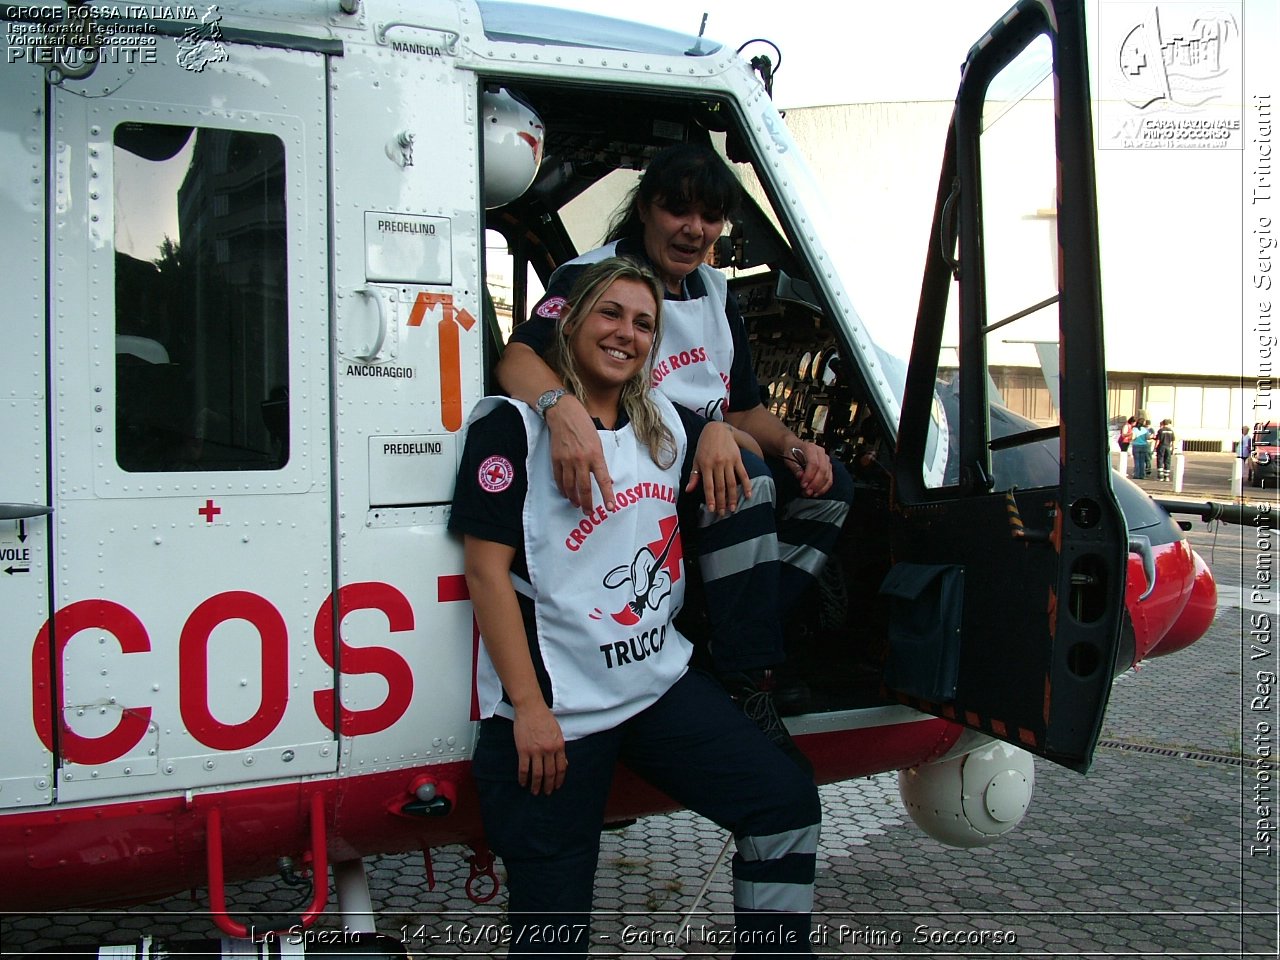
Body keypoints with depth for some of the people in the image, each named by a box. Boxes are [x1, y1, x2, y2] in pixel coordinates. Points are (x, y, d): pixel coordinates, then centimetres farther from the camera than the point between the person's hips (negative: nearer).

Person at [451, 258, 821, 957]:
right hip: (555, 705, -5)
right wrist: (528, 708, -16)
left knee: (788, 806, 0)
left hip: (661, 683, 6)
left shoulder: (667, 427, 10)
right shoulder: (515, 427, -6)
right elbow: (487, 570, -12)